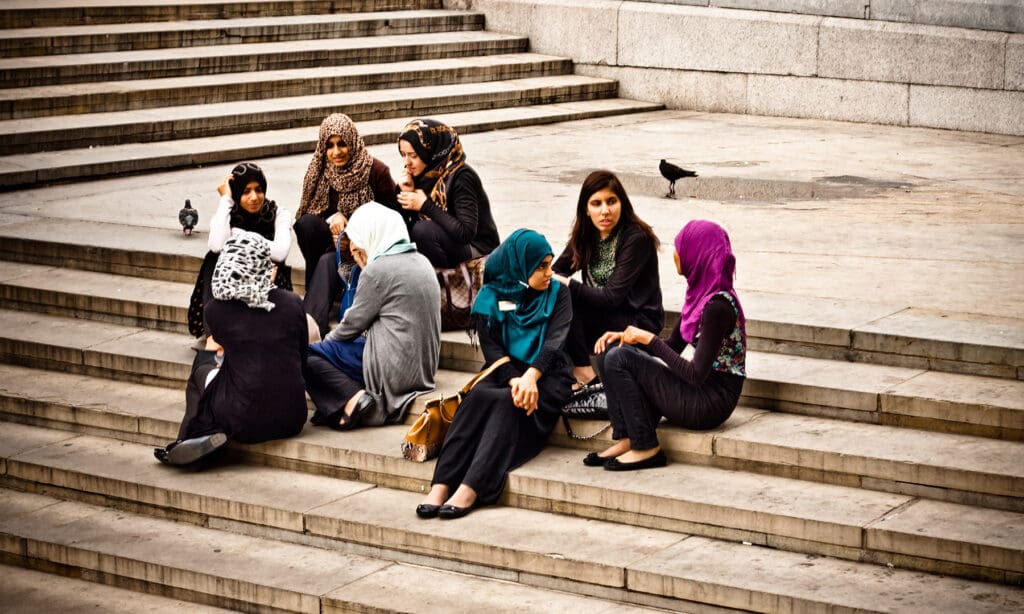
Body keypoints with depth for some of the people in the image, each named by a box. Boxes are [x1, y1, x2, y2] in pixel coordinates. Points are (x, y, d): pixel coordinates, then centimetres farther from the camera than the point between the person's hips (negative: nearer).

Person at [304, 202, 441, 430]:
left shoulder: (379, 269, -13)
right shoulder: (420, 262, 12)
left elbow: (353, 323, -5)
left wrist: (327, 341, 11)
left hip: (395, 371, -9)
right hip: (422, 366, 9)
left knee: (308, 356, -3)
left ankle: (353, 399, -18)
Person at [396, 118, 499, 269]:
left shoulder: (461, 177, -19)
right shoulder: (423, 173, 0)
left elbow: (466, 232, -27)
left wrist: (425, 206, -25)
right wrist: (407, 193, -13)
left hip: (476, 249, -7)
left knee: (423, 230, -29)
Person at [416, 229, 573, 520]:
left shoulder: (557, 294, 4)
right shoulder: (491, 296, 6)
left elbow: (555, 341, -11)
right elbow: (491, 347, -4)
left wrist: (531, 376, -31)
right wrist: (514, 380, -24)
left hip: (547, 376, -2)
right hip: (505, 373, 2)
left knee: (508, 403, -33)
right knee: (477, 396, -31)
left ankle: (471, 490, -45)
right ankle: (441, 484, -40)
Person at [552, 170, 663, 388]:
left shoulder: (637, 238, -19)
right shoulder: (587, 235, 3)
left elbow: (611, 298, -22)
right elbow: (555, 271, 0)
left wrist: (565, 284, -25)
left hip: (639, 322, -7)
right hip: (602, 313, 7)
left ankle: (583, 371, -15)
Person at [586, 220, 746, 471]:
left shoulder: (717, 306, -21)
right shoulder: (700, 292, 8)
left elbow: (696, 374, -24)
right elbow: (673, 347, 16)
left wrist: (650, 339, -17)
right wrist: (627, 336, 1)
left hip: (712, 401, -9)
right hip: (701, 392, 9)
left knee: (619, 359, -15)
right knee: (610, 351, 3)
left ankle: (646, 449, -8)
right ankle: (625, 439, -2)